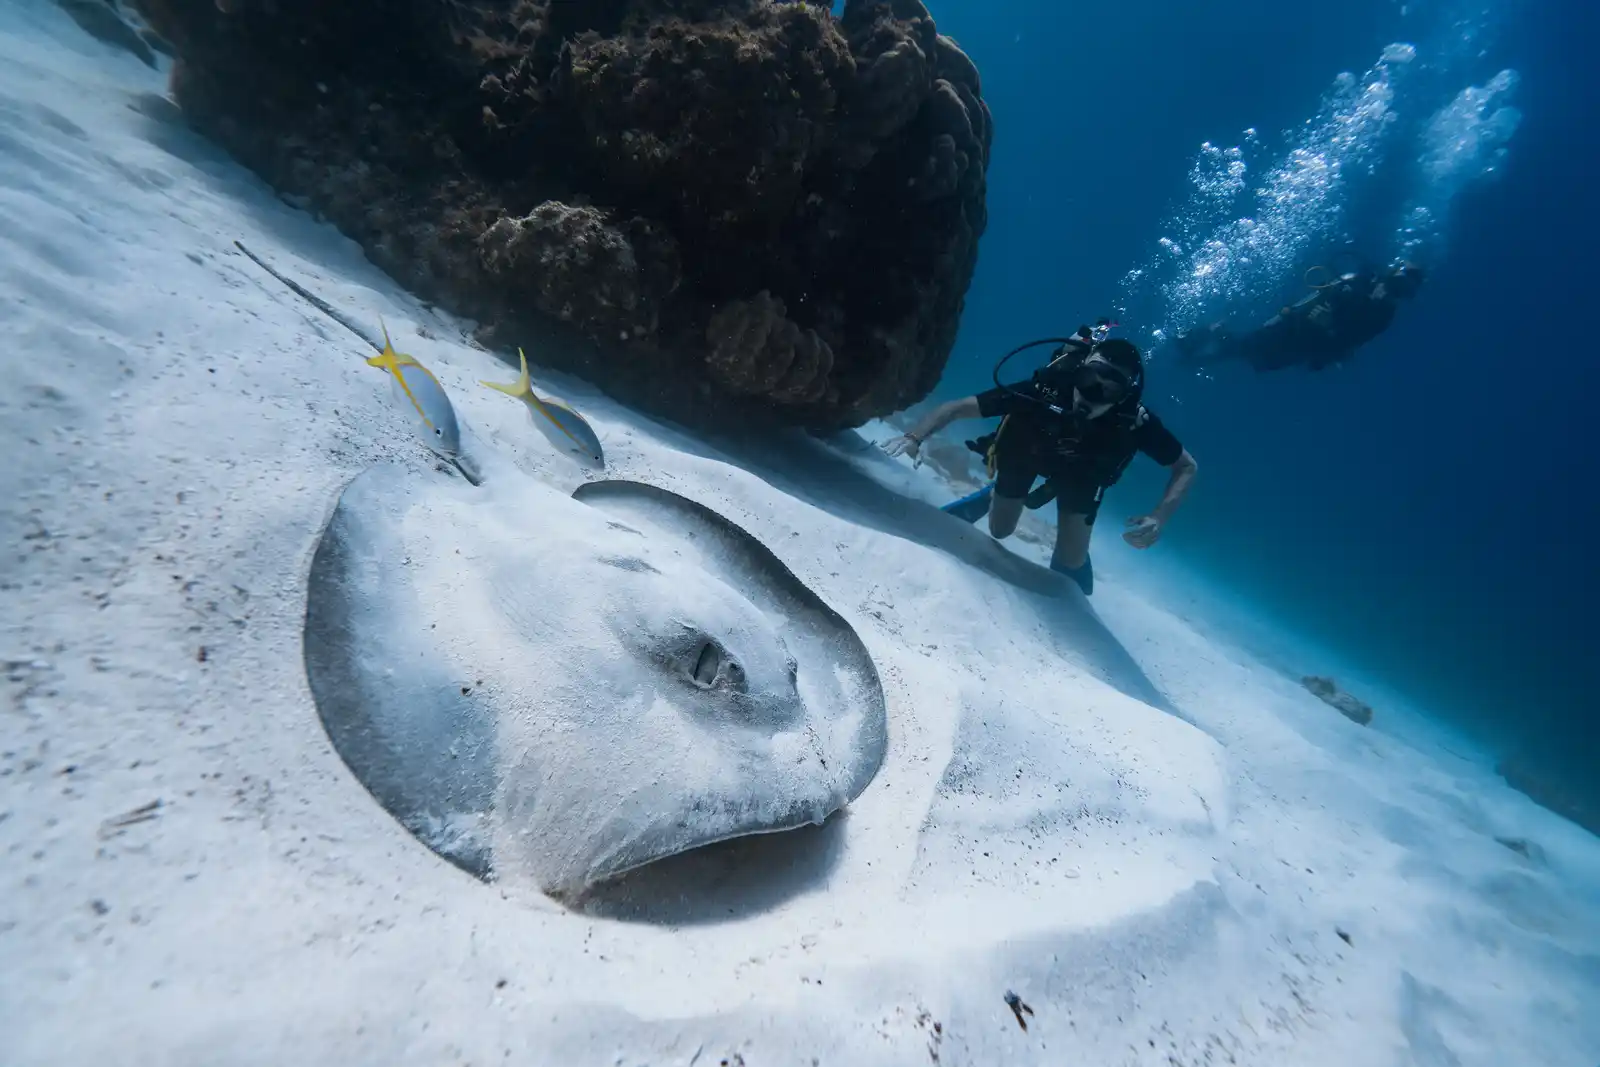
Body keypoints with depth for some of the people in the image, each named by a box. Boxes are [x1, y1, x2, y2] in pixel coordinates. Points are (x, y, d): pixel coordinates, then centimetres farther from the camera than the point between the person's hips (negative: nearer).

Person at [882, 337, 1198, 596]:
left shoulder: (1136, 421, -39)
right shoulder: (1042, 392, -44)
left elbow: (1187, 466, -21)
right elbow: (957, 407, -38)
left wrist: (1159, 517, -37)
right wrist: (914, 437, -55)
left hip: (1080, 471, 1)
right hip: (1025, 449, 0)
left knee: (1071, 560, -1)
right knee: (999, 531, 15)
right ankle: (997, 498, 48)